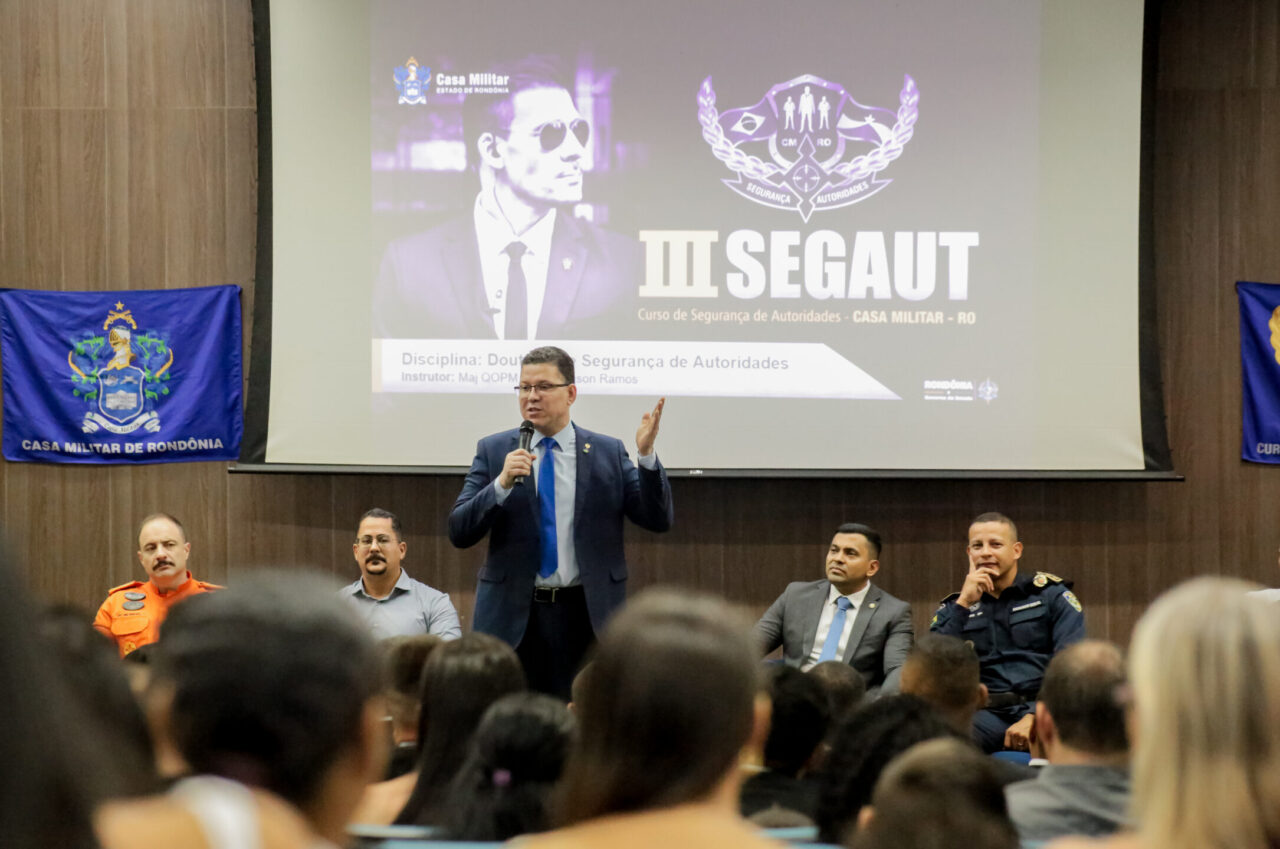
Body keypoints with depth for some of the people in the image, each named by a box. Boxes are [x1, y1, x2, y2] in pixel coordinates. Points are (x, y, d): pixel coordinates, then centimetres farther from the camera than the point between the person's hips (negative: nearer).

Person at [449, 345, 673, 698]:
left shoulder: (608, 453, 6)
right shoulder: (493, 451, 5)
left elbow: (658, 519, 0)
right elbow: (459, 533, -1)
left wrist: (646, 455, -14)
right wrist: (501, 484, -17)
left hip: (587, 616, 0)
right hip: (511, 615, 0)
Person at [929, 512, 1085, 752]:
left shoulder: (1051, 595, 13)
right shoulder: (952, 608, 20)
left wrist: (1034, 717, -15)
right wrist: (964, 604, -1)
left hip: (1042, 709, -1)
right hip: (987, 713, 1)